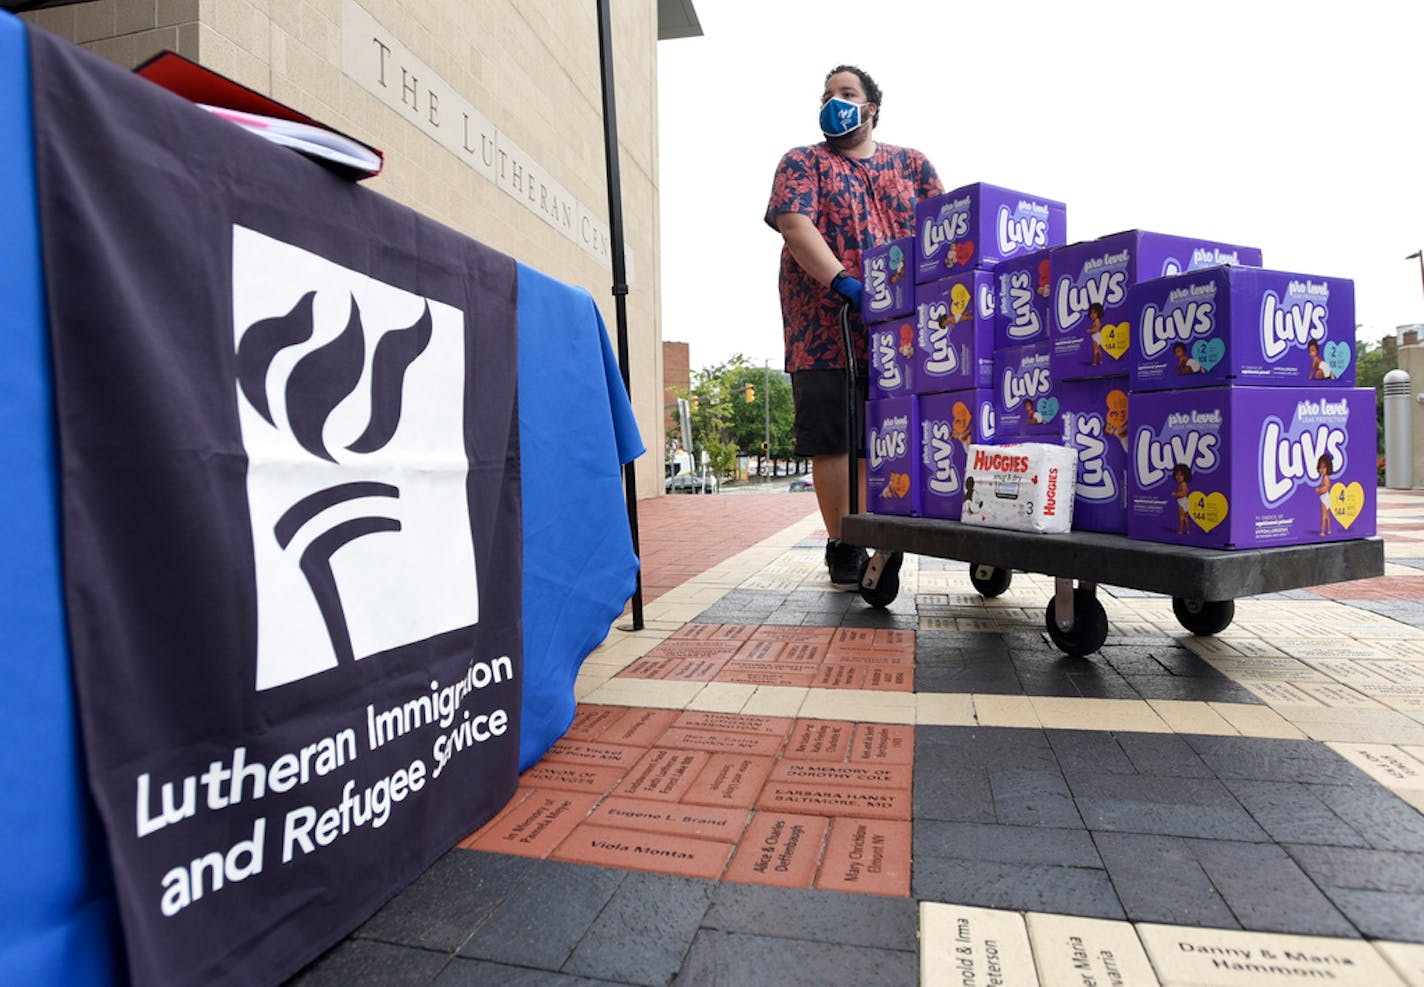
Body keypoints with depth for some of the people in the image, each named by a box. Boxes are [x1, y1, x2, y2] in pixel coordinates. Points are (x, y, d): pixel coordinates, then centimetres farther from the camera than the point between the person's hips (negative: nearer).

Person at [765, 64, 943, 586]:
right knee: (832, 439, -3)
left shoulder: (911, 164, 21)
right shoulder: (802, 163, 12)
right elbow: (794, 224, -6)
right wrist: (843, 282, -20)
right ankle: (842, 547, 7)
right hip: (826, 326, -2)